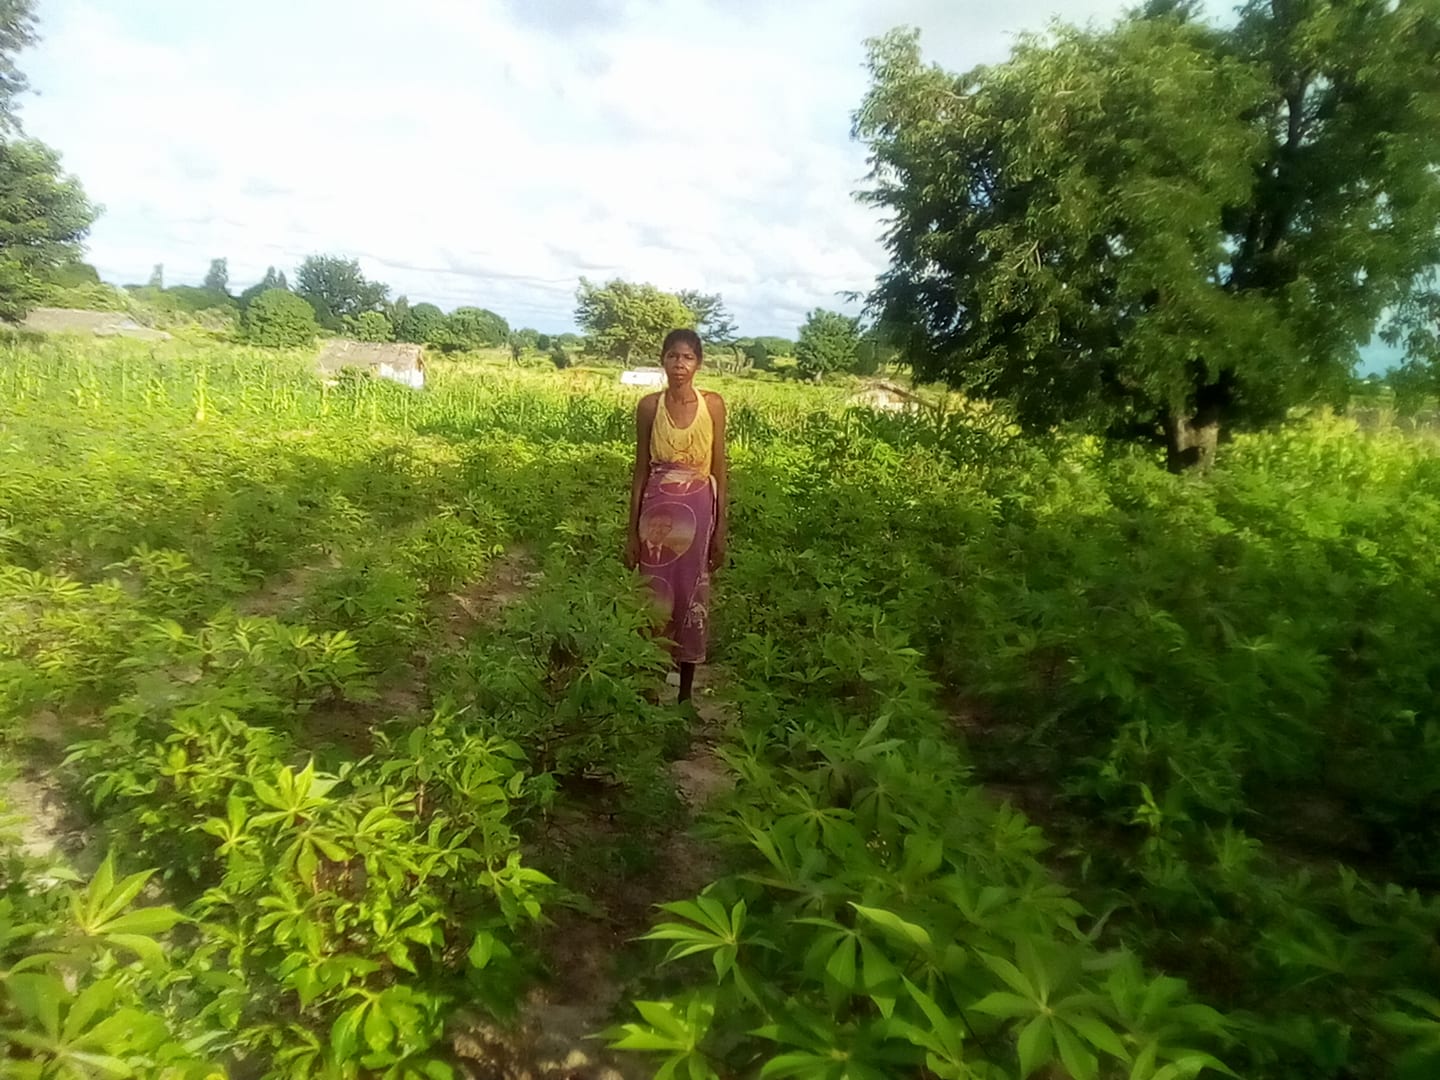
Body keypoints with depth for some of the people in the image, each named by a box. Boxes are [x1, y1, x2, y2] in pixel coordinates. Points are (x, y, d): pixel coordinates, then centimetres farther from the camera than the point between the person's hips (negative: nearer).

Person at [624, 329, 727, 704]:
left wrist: (721, 530, -1)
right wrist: (632, 531, 1)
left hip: (698, 513, 0)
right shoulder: (649, 405, 0)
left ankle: (686, 693, 22)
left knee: (692, 597, 8)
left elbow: (719, 472, 1)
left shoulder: (713, 404, -1)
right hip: (657, 512, 0)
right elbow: (640, 470, 3)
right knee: (655, 597, 5)